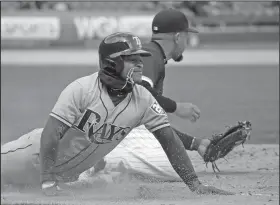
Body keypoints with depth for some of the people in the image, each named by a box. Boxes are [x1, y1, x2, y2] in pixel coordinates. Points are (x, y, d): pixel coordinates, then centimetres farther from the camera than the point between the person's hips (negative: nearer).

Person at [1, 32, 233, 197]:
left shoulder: (144, 99, -15)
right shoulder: (82, 89, -29)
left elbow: (170, 140, -13)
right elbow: (51, 135, -32)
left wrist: (195, 184, -22)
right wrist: (48, 183, -42)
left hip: (68, 173, 5)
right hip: (39, 151, -5)